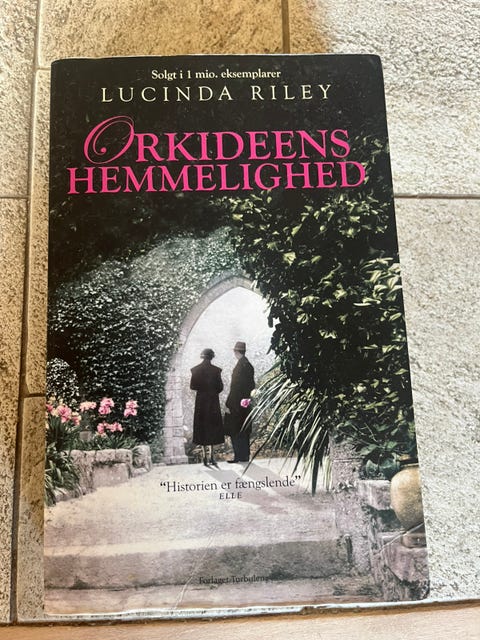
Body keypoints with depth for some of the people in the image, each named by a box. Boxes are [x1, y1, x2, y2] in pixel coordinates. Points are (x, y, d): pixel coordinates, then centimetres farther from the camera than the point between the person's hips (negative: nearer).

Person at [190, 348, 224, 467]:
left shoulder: (196, 370, -3)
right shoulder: (216, 370, -10)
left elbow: (192, 386, -3)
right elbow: (220, 387, -7)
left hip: (200, 401, 2)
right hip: (213, 401, -2)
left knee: (202, 428, 10)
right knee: (213, 427, 6)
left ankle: (205, 456, 13)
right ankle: (211, 455, -2)